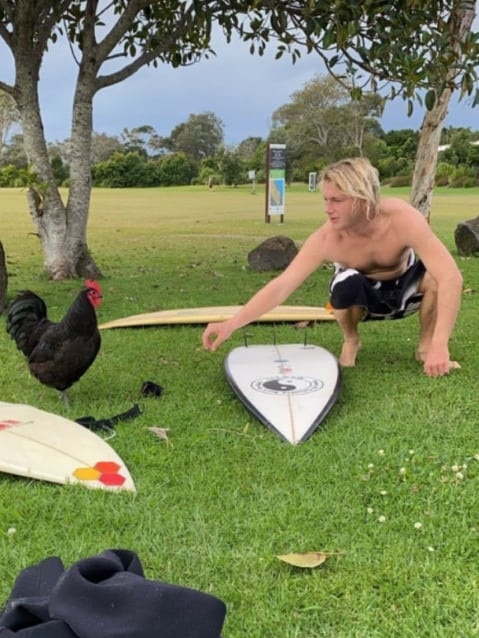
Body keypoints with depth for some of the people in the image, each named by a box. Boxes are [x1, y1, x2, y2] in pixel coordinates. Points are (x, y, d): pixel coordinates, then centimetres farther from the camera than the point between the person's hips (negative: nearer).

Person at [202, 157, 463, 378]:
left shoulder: (403, 219, -36)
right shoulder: (326, 239, -31)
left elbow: (451, 277, -41)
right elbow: (281, 285, -33)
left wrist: (439, 346, -48)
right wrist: (231, 324, -43)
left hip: (405, 287, 0)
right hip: (364, 296, 0)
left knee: (436, 273, -35)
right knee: (345, 283, -37)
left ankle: (426, 345, -7)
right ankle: (350, 342, -4)